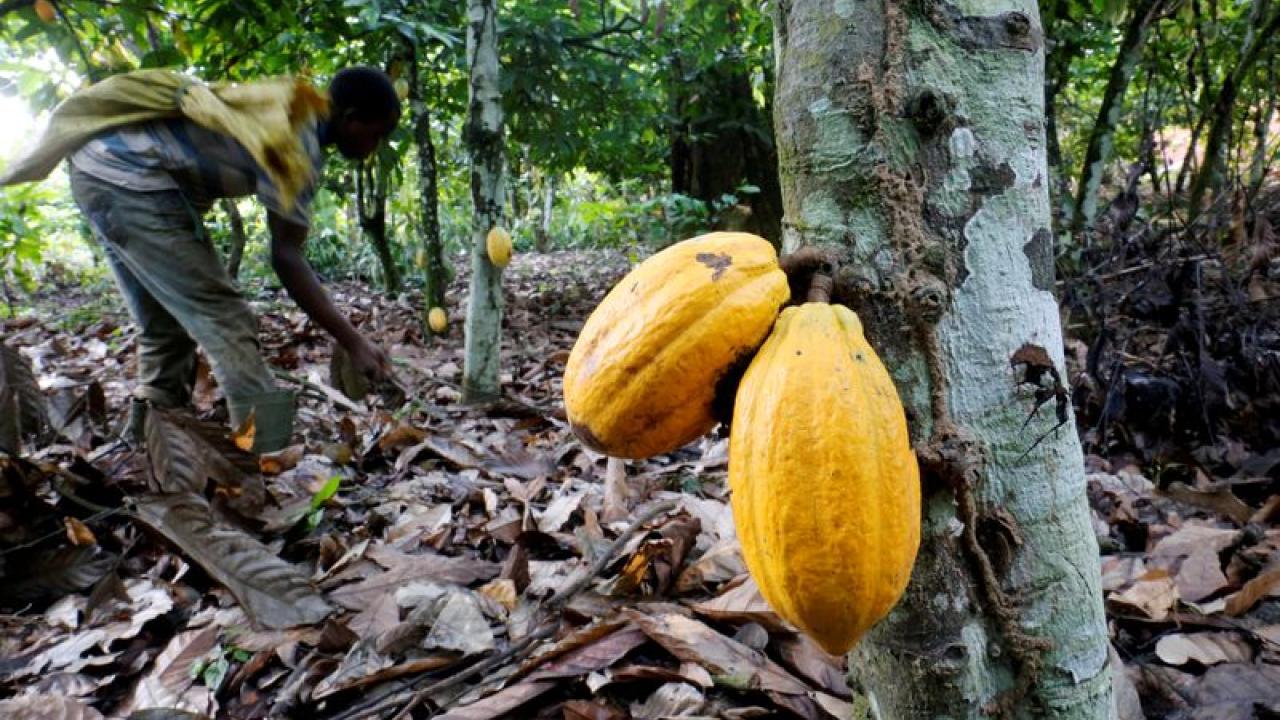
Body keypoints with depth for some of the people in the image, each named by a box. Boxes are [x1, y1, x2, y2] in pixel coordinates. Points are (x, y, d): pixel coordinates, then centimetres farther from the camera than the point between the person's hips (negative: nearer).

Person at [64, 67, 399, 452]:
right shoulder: (300, 141, -15)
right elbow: (286, 256, -17)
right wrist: (353, 341, -15)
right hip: (132, 183, -10)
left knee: (164, 327, 16)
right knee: (225, 321, -9)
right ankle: (272, 456, -10)